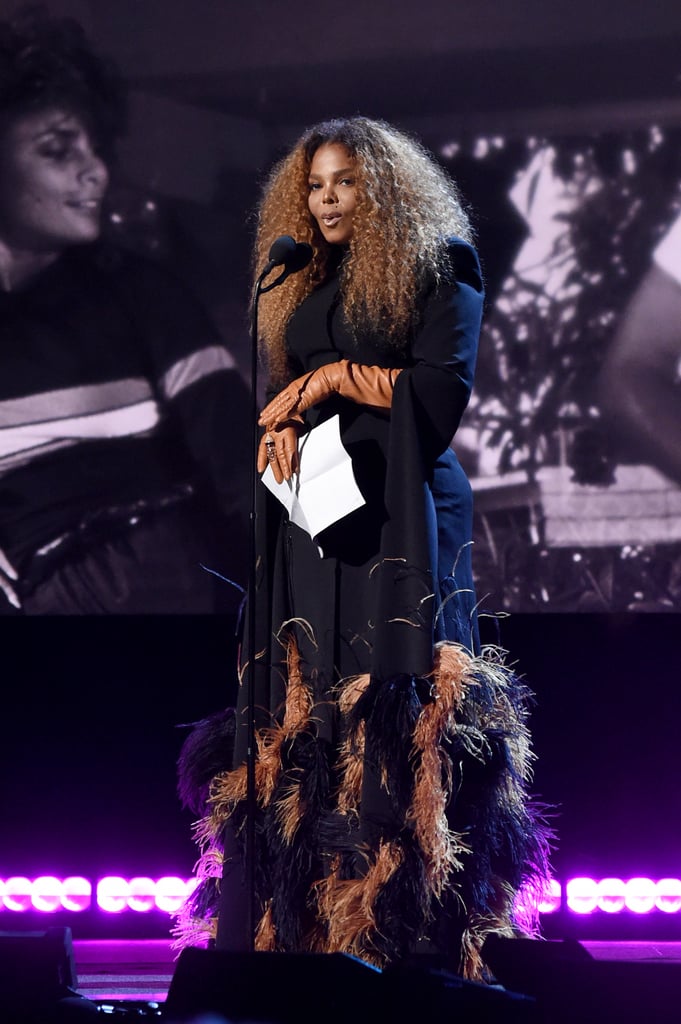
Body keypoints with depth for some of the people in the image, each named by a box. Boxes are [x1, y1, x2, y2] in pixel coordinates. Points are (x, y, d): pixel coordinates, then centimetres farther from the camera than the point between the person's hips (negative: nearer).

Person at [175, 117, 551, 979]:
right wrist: (284, 424, 0)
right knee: (304, 708, -2)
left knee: (392, 708, -12)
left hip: (398, 513, -6)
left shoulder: (437, 268, 3)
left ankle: (405, 940, -12)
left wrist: (335, 378, -5)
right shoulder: (301, 287, 21)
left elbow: (444, 388, -7)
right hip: (314, 515, 6)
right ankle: (304, 936, -3)